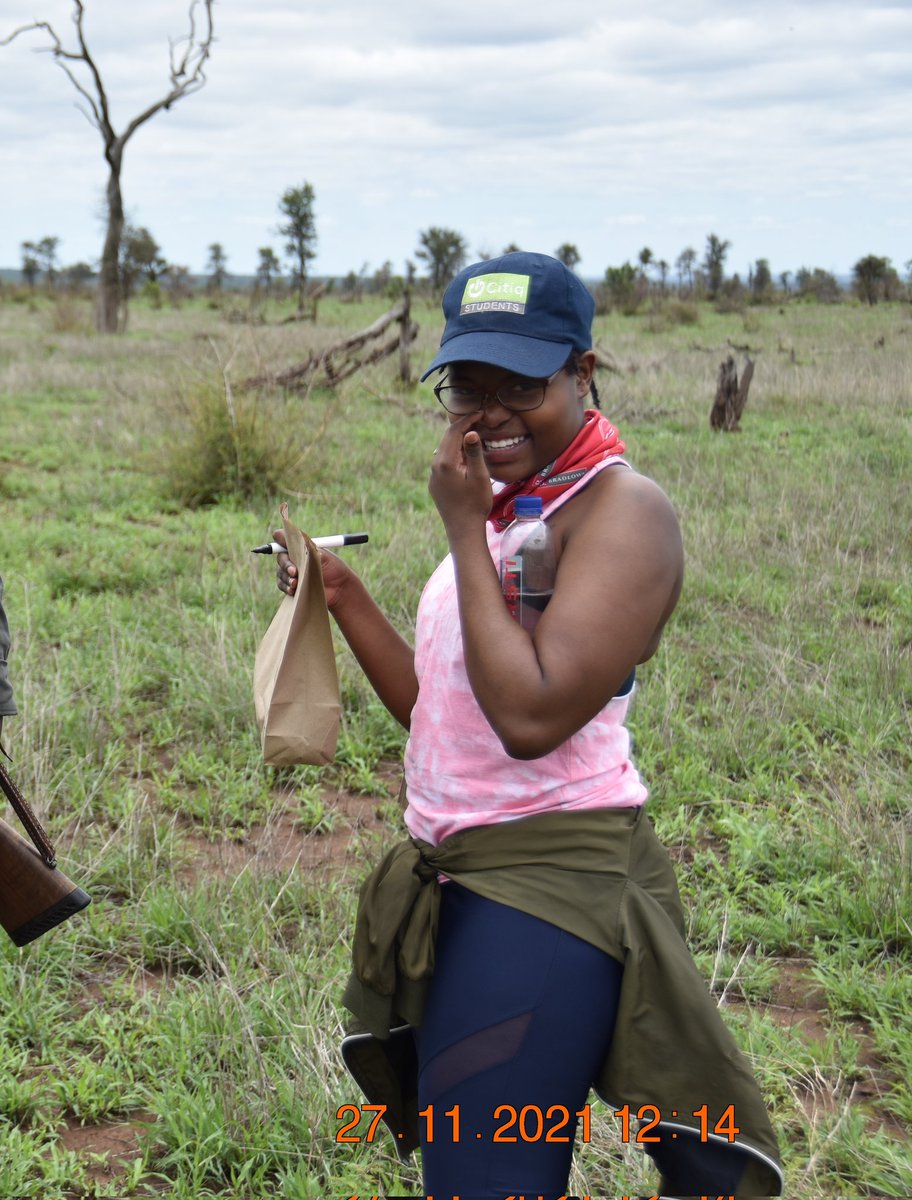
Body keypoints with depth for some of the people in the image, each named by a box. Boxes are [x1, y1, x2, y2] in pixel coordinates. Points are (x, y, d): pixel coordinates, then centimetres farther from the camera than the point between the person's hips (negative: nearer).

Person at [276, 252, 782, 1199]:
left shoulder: (621, 509, -15)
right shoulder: (504, 509, 13)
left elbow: (531, 715, -27)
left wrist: (463, 533, -18)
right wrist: (342, 596, 6)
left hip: (552, 878, -9)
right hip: (456, 874, 10)